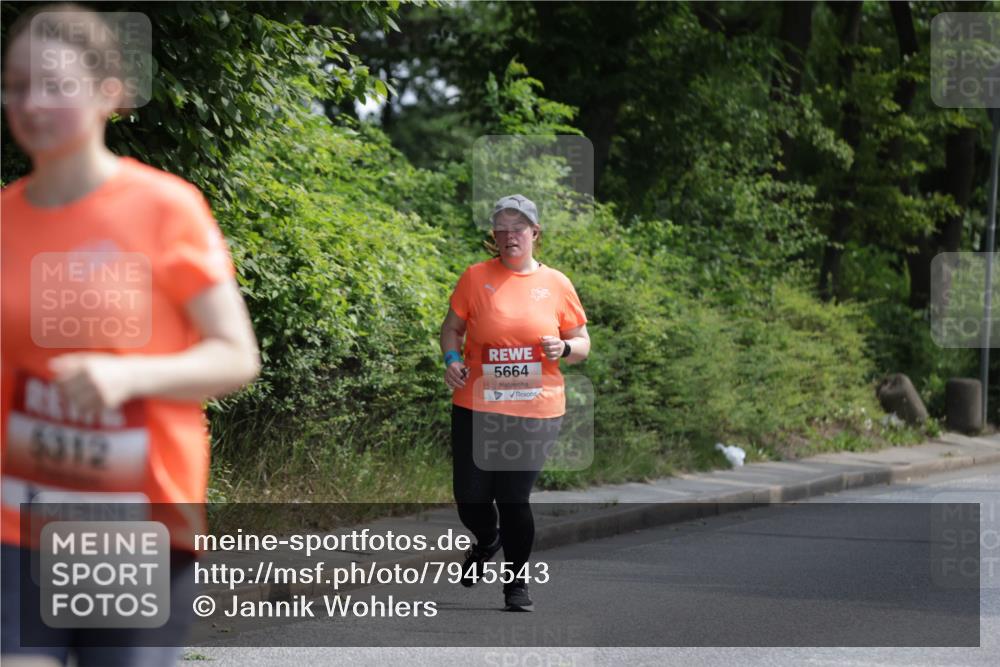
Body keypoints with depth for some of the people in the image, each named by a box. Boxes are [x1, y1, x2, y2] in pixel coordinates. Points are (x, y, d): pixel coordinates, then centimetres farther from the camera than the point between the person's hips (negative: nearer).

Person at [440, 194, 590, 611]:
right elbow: (452, 327, 12)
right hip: (477, 406, 1)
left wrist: (564, 349, -11)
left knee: (514, 498, -2)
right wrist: (451, 359, -7)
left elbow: (582, 343, 11)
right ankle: (487, 540, 37)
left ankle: (517, 585, 17)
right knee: (469, 497, 0)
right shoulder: (476, 277, 2)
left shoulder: (556, 284, 4)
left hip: (536, 410, -1)